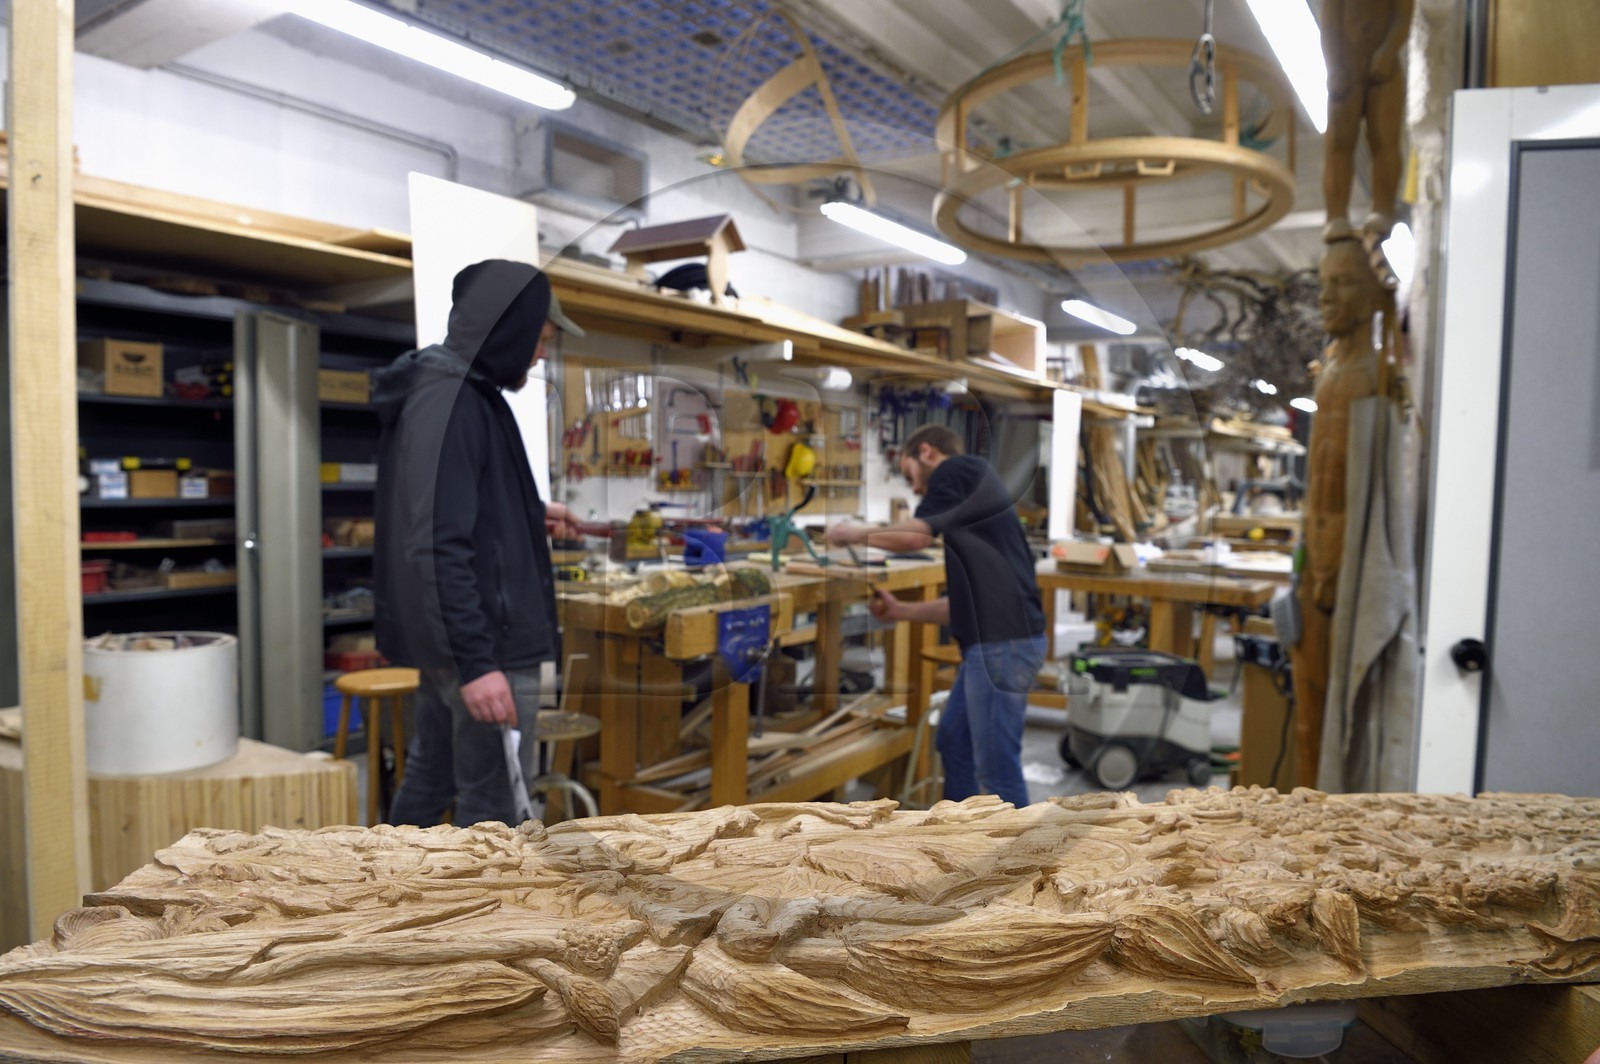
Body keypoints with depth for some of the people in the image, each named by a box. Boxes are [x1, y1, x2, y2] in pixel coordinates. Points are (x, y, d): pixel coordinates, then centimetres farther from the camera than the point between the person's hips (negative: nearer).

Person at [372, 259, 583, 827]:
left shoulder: (446, 391, 11)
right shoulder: (451, 404, -20)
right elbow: (440, 546, -26)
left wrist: (532, 511, 26)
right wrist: (477, 660, -28)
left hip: (446, 637, 10)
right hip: (485, 641, -10)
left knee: (429, 779, 20)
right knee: (491, 799, 1)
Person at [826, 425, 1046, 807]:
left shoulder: (959, 468, -3)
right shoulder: (961, 512, 23)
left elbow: (917, 535, -18)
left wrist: (858, 534, -2)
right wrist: (900, 611, 19)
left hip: (1002, 643, -10)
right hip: (991, 640, 10)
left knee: (996, 761, -2)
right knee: (953, 740, 21)